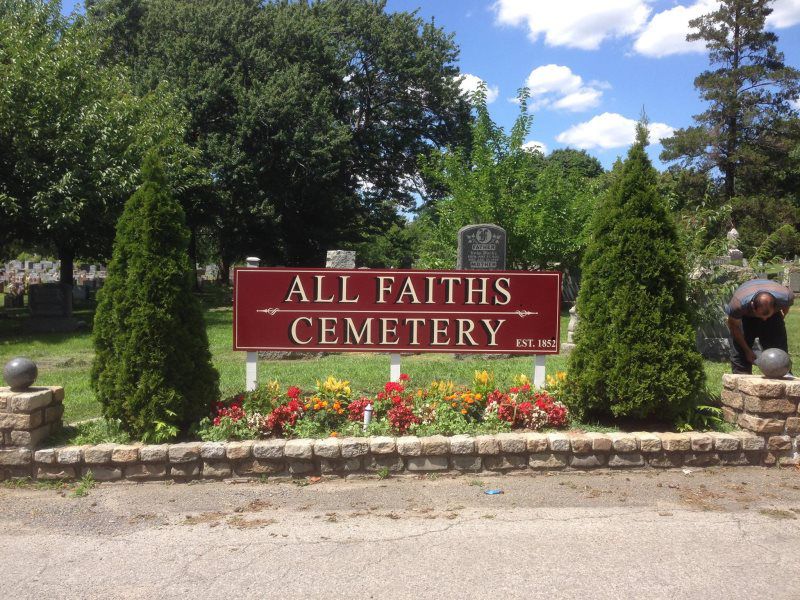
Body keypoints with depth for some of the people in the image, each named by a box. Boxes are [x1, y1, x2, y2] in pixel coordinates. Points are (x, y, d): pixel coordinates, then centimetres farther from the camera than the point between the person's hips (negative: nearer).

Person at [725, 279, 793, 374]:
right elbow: (733, 325, -20)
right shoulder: (738, 304, -41)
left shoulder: (785, 296, -35)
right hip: (744, 317, -2)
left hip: (773, 315, 2)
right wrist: (747, 350, -14)